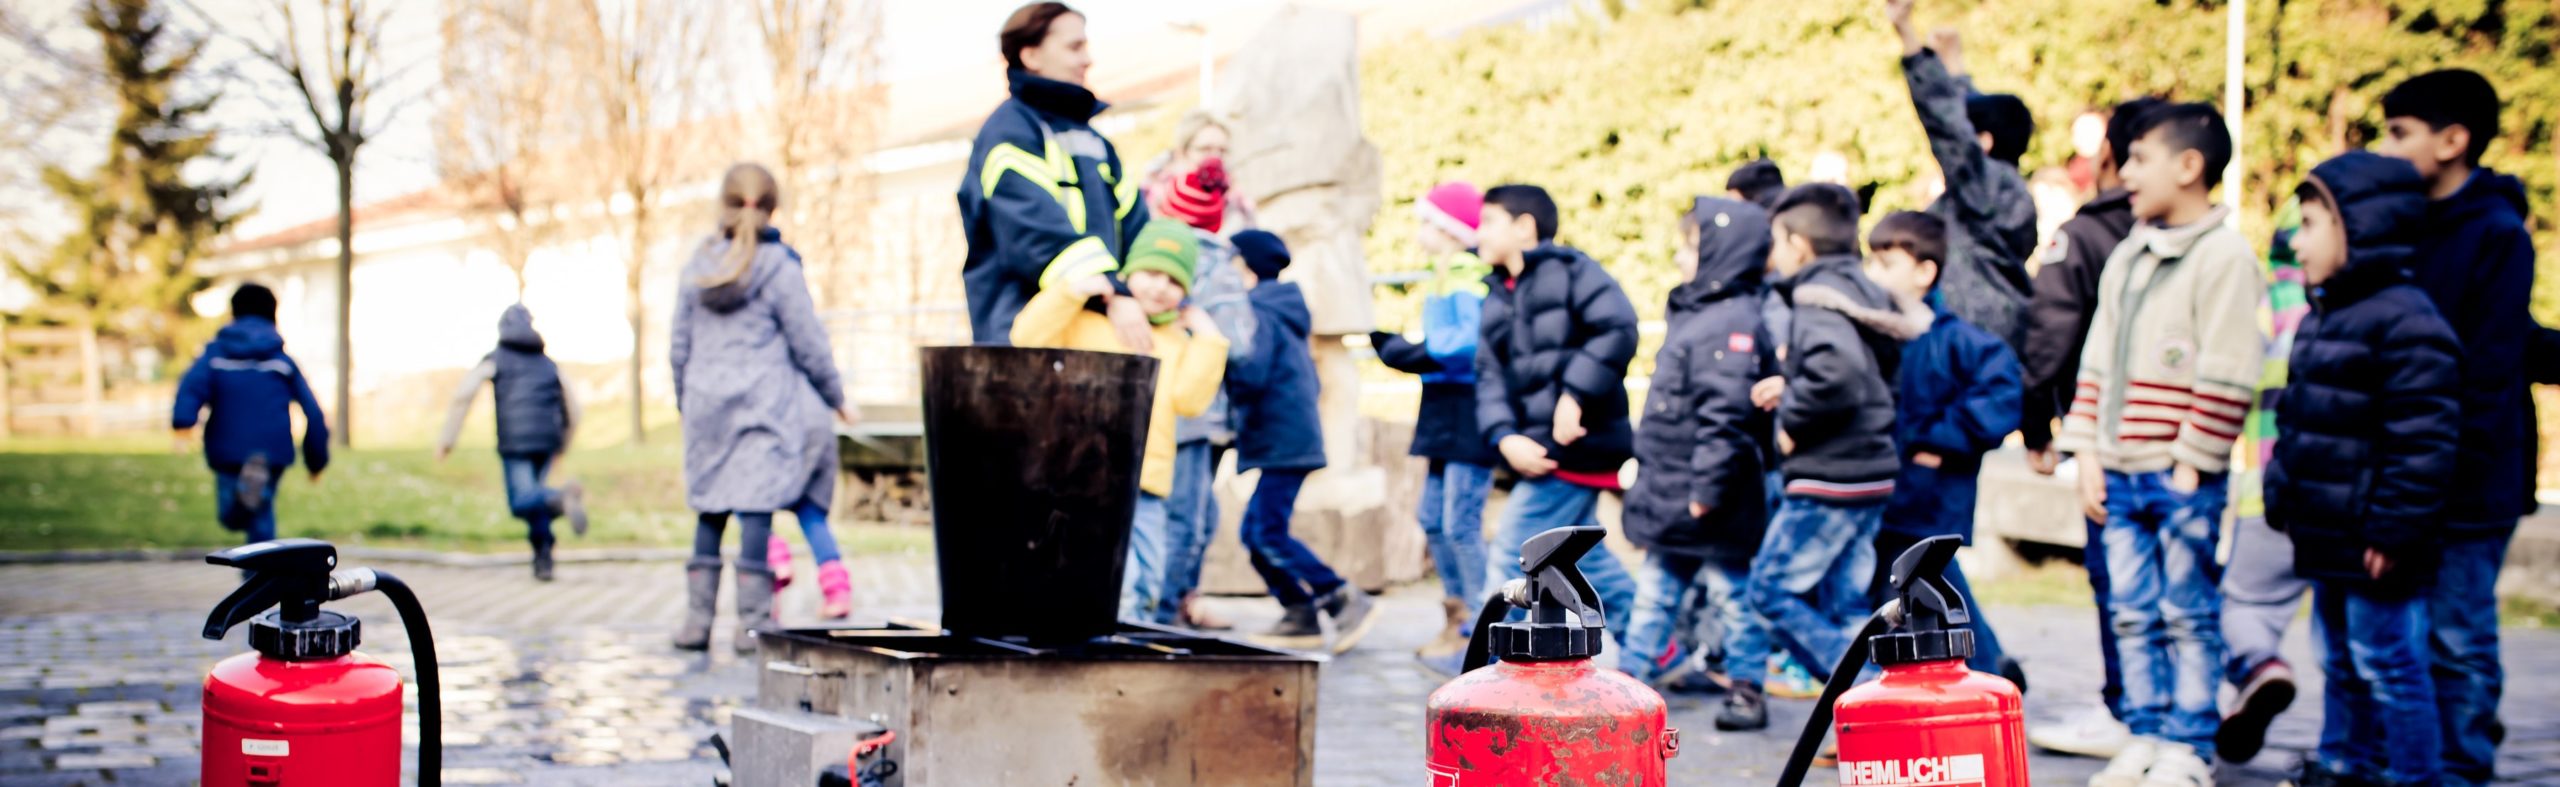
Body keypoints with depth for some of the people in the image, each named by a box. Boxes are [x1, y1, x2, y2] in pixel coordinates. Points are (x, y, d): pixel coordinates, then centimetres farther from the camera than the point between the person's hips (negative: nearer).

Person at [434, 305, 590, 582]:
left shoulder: (495, 359, 13)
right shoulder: (548, 364, 23)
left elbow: (464, 393, -2)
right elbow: (572, 408, 22)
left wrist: (447, 437, 1)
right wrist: (562, 447, 32)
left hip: (515, 441, -4)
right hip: (548, 441, 4)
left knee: (522, 502, -9)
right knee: (532, 495, 19)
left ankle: (561, 497, -41)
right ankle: (543, 558, 3)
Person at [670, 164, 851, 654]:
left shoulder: (698, 266, 8)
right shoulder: (779, 267, -6)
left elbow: (679, 345, 13)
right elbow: (809, 344, -4)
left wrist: (685, 401, 25)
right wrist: (836, 397, 9)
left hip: (707, 405, 5)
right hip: (766, 403, -4)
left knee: (710, 508, 10)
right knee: (758, 505, -6)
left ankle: (697, 617, 11)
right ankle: (753, 621, -7)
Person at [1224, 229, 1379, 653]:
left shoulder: (1258, 313, -10)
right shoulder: (1285, 312, 21)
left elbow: (1249, 376, -23)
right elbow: (1309, 379, 25)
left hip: (1281, 444, -10)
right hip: (1295, 439, 10)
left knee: (1267, 534, -11)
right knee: (1257, 531, 10)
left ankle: (1346, 600, -9)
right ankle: (1300, 617, 8)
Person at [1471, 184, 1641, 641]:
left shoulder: (1571, 270, -5)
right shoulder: (1497, 299, 17)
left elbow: (1618, 331, -18)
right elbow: (1490, 376, 9)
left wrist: (1576, 393, -22)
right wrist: (1504, 436, -8)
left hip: (1576, 445, -9)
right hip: (1537, 451, 9)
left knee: (1510, 559, -9)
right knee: (1583, 558, 16)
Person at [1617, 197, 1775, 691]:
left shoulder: (1735, 321, -20)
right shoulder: (1691, 312, 13)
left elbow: (1727, 414, -26)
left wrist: (1707, 487, -26)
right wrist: (1647, 469, 22)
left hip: (1713, 506, -10)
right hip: (1672, 499, 10)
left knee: (1731, 593, 2)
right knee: (1656, 589, 18)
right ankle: (1632, 672, 28)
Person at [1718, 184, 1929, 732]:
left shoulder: (1818, 297, -13)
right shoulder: (1864, 292, 15)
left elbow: (1839, 368, -32)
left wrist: (1793, 419, -17)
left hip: (1829, 480, -9)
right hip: (1870, 474, 9)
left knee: (1771, 590, -2)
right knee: (1840, 602, 12)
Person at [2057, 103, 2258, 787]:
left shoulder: (2223, 256, -9)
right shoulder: (2127, 257, 14)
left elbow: (2226, 379, -13)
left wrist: (2189, 467, -14)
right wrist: (2088, 454, 7)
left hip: (2183, 478, -7)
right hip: (2119, 473, 7)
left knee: (2188, 614, 2)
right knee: (2133, 614, 11)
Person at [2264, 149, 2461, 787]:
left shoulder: (2406, 322, -19)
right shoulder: (2326, 315, 13)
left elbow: (2423, 440, -22)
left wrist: (2396, 528, -22)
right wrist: (2283, 495, 18)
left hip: (2371, 545, -10)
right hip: (2330, 535, 10)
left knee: (2387, 664, -1)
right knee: (2339, 662, 19)